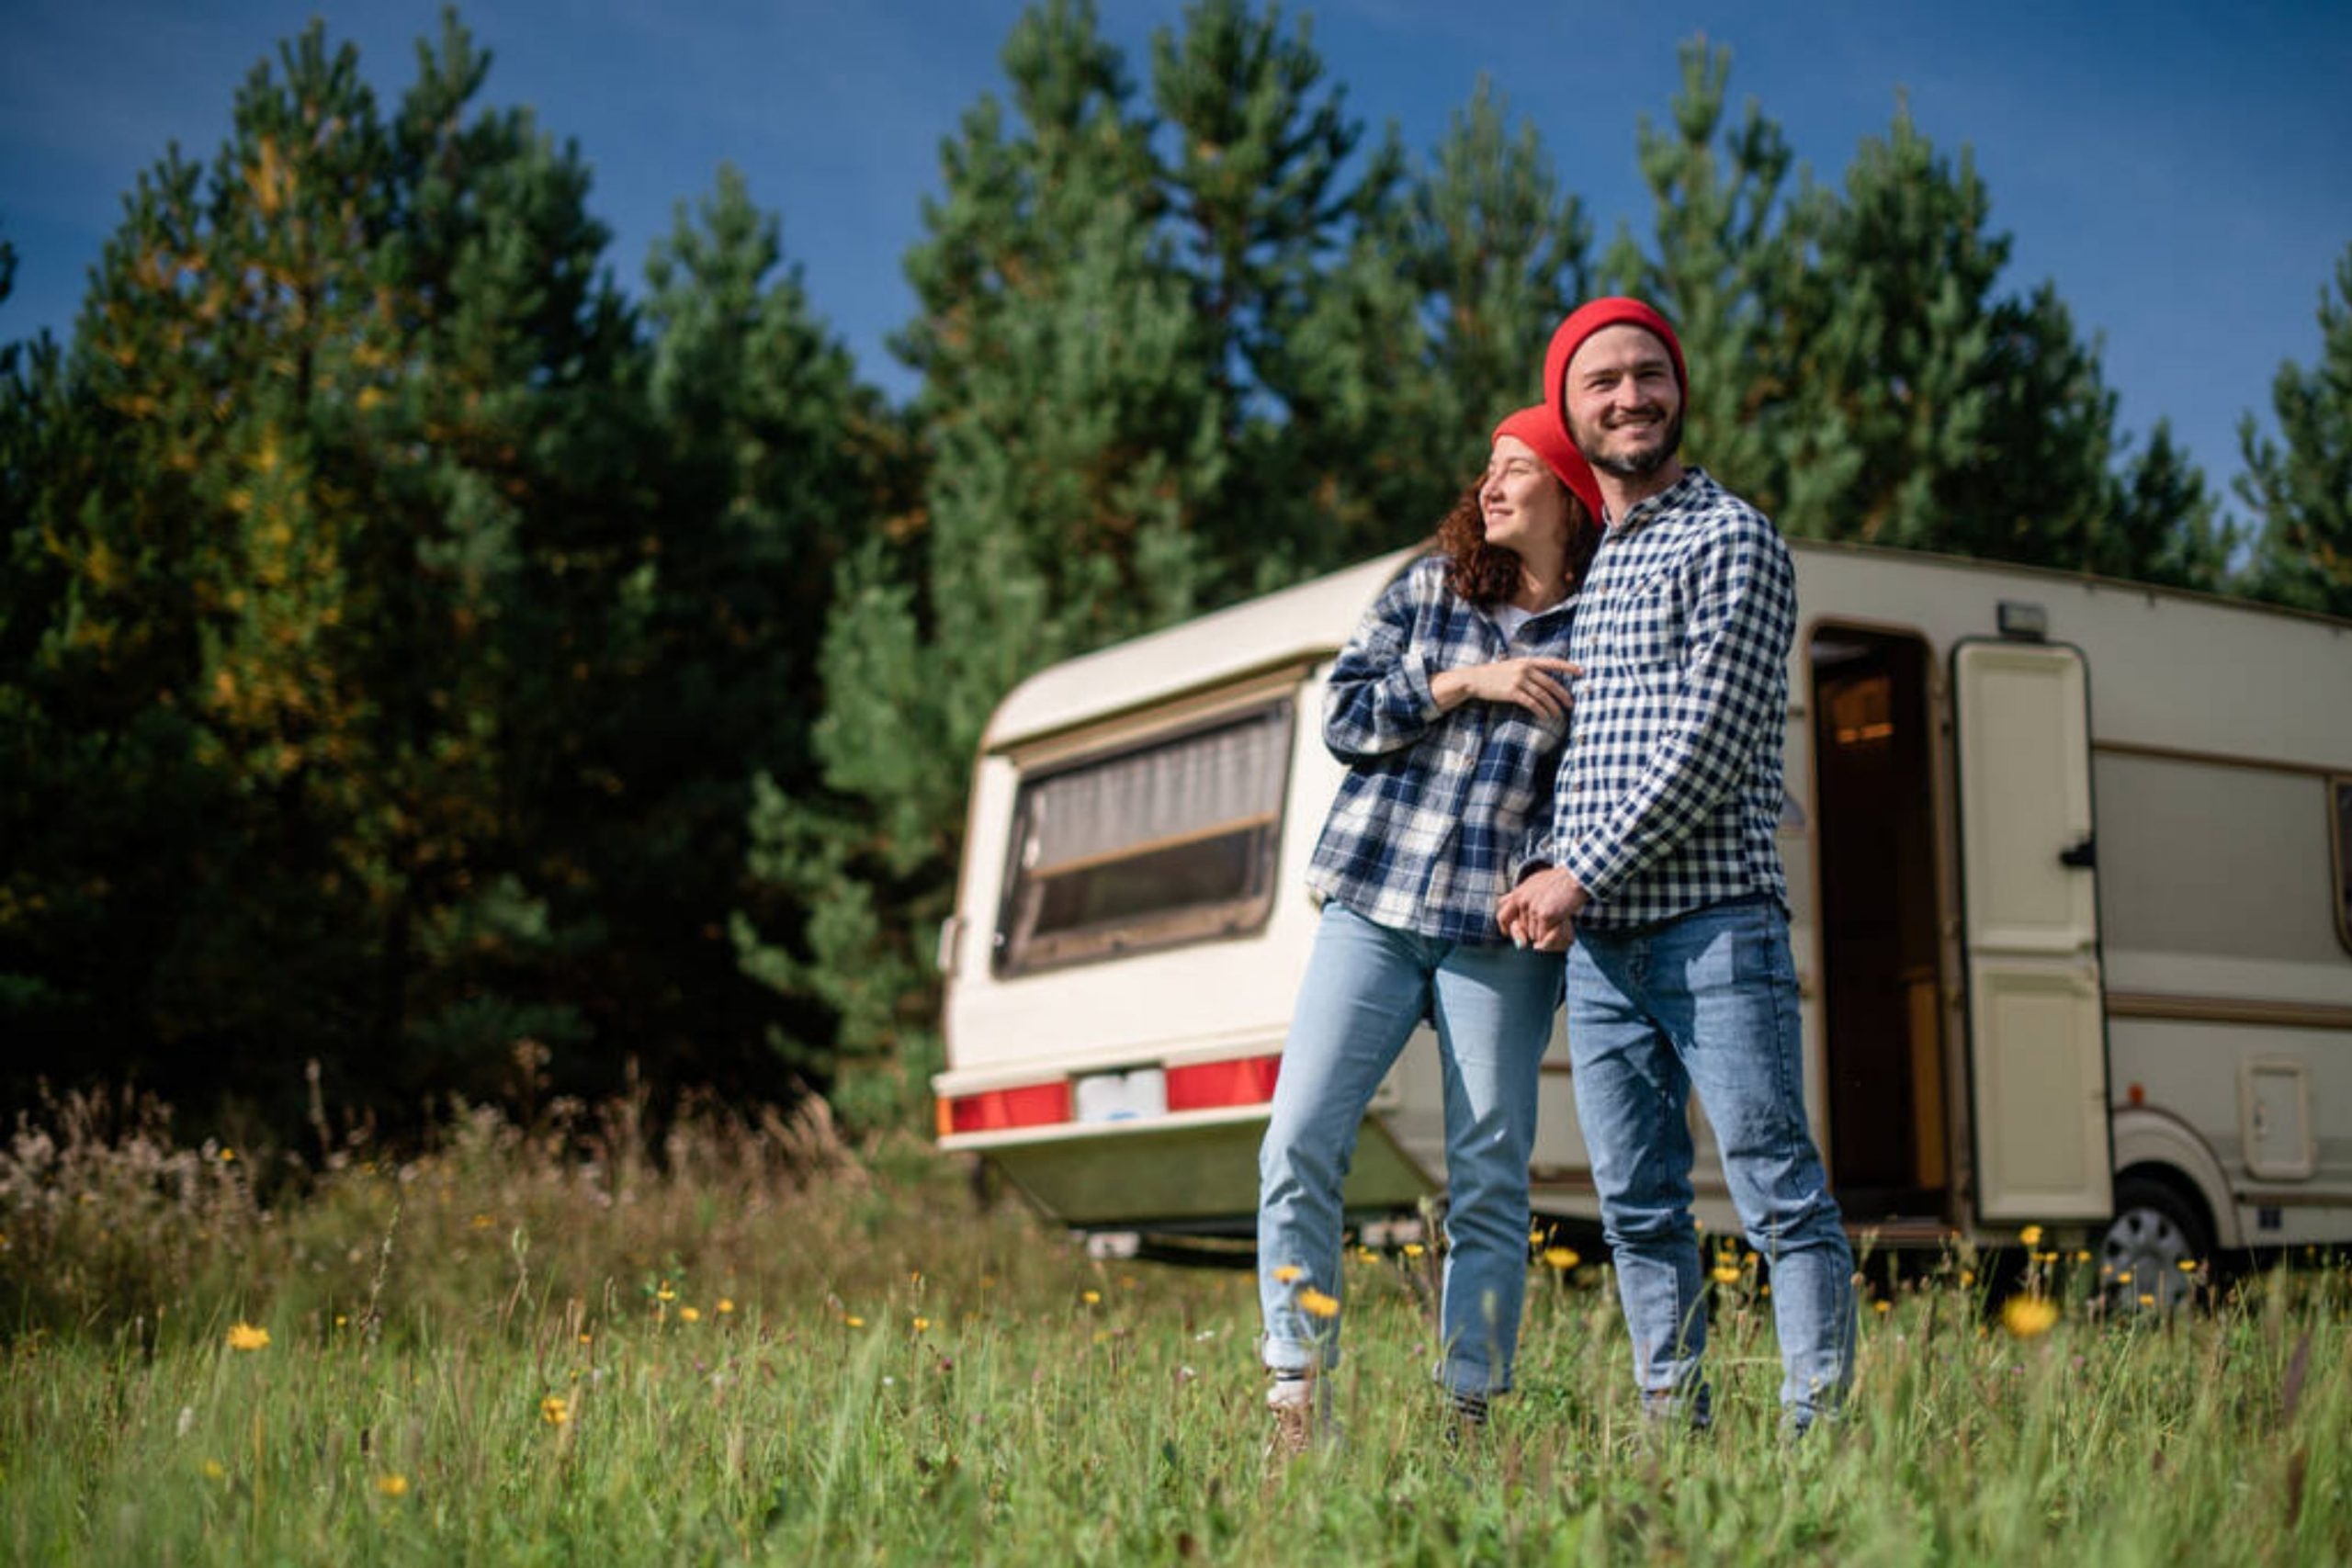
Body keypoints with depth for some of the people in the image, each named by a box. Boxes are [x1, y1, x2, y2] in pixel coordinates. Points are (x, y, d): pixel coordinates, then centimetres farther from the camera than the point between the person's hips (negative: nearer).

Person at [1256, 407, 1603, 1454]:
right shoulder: (1428, 587, 10)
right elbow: (1344, 715, 4)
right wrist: (1464, 681, -8)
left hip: (1501, 932, -1)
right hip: (1374, 904, 2)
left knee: (1490, 1181, 0)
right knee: (1299, 1145, -8)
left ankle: (1469, 1411, 11)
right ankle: (1298, 1398, 0)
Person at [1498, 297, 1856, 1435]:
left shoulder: (1731, 541, -2)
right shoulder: (1577, 561, 20)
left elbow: (1711, 750, -11)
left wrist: (1583, 875, -11)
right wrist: (1544, 870, 6)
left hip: (1714, 924, -7)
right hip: (1596, 941, 7)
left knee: (1778, 1193, -6)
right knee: (1636, 1204, 7)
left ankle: (1820, 1426, -3)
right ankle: (1674, 1426, 14)